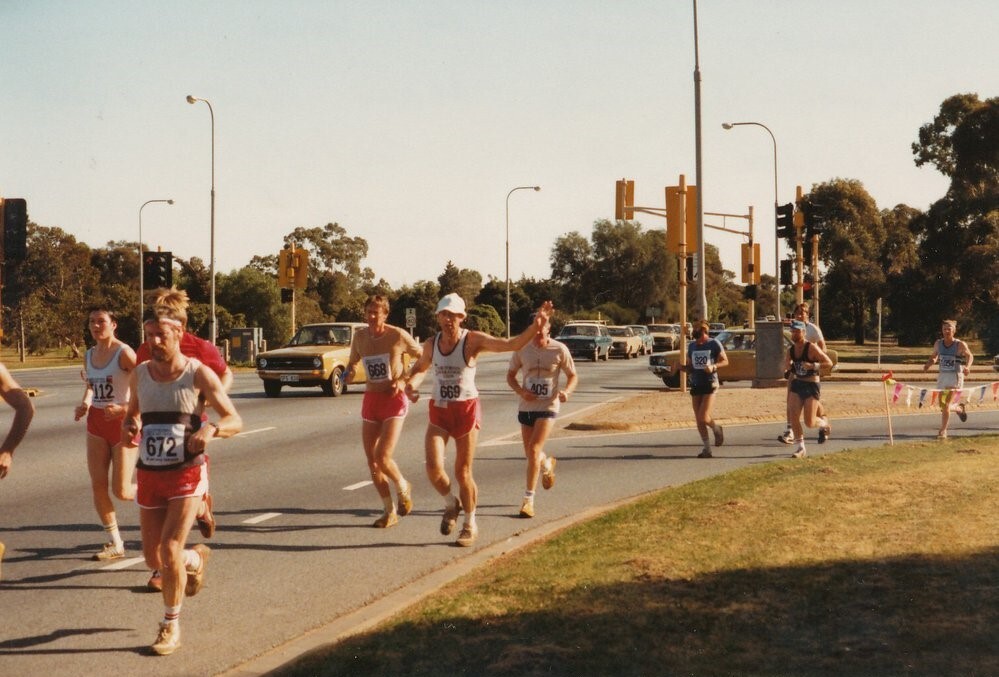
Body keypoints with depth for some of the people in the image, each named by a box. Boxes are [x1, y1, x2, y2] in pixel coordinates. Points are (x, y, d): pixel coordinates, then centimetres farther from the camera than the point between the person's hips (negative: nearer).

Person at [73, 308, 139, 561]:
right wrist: (84, 404, 2)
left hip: (123, 422, -6)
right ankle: (115, 544, 10)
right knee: (98, 486, -1)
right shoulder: (89, 355, 6)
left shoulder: (124, 353, -14)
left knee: (122, 491, -6)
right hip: (96, 424, 6)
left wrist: (122, 409, -24)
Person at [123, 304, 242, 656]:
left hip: (187, 472, -5)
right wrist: (129, 426, -7)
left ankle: (171, 625, 4)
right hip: (149, 474, 5)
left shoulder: (198, 374, -9)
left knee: (170, 549, -15)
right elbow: (132, 415, 18)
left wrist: (211, 428, -30)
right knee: (153, 557, 9)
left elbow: (235, 421, -8)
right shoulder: (139, 374, 2)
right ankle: (196, 558, 44)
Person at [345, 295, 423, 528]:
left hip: (394, 399, -5)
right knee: (372, 462, 4)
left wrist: (405, 379, -12)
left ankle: (403, 488, 15)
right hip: (370, 400, 5)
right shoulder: (360, 336, 4)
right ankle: (390, 512, 18)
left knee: (383, 457, -17)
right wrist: (350, 373, -5)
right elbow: (352, 362, 19)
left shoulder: (398, 336, -10)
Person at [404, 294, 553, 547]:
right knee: (433, 467, -13)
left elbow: (511, 344, -24)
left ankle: (470, 524, 23)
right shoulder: (431, 344, 2)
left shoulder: (473, 340, -12)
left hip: (466, 410, -3)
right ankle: (451, 504, 18)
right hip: (439, 412, 3)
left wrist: (535, 326, -39)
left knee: (463, 472, 2)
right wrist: (411, 384, -1)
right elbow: (420, 368, 22)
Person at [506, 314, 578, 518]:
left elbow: (573, 376, 1)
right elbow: (510, 375, 6)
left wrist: (566, 391, -21)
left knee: (534, 450, -16)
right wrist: (521, 391, -14)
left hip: (548, 406, -3)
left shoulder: (559, 350, -8)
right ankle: (547, 464, 51)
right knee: (530, 453, 13)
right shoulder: (522, 348, -3)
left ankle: (528, 500, -11)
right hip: (526, 406, 4)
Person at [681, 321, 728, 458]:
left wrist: (713, 367, -19)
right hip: (695, 385, 5)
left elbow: (725, 361, -1)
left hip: (710, 384, -5)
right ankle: (707, 449, 12)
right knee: (698, 420, 3)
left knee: (704, 418, -14)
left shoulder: (714, 344, -5)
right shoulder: (692, 346, 8)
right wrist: (683, 367, -8)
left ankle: (717, 429, 18)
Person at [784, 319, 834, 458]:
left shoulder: (811, 348, -12)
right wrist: (787, 367, -6)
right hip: (796, 384, 5)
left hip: (811, 386, -5)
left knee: (809, 423, -6)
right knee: (793, 415, -13)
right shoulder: (791, 350, 5)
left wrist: (812, 366, -26)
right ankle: (800, 447, -6)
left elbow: (829, 363, -13)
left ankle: (824, 422, 30)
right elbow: (786, 368, 18)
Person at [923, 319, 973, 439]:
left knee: (946, 405, -13)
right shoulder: (938, 343, 1)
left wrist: (967, 367, -13)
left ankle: (943, 431, -4)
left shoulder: (960, 345, -10)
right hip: (942, 375, 5)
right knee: (942, 405, 11)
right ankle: (959, 408, 43)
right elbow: (934, 357, 16)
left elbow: (970, 356, 6)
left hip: (955, 376, -5)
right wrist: (928, 364, -5)